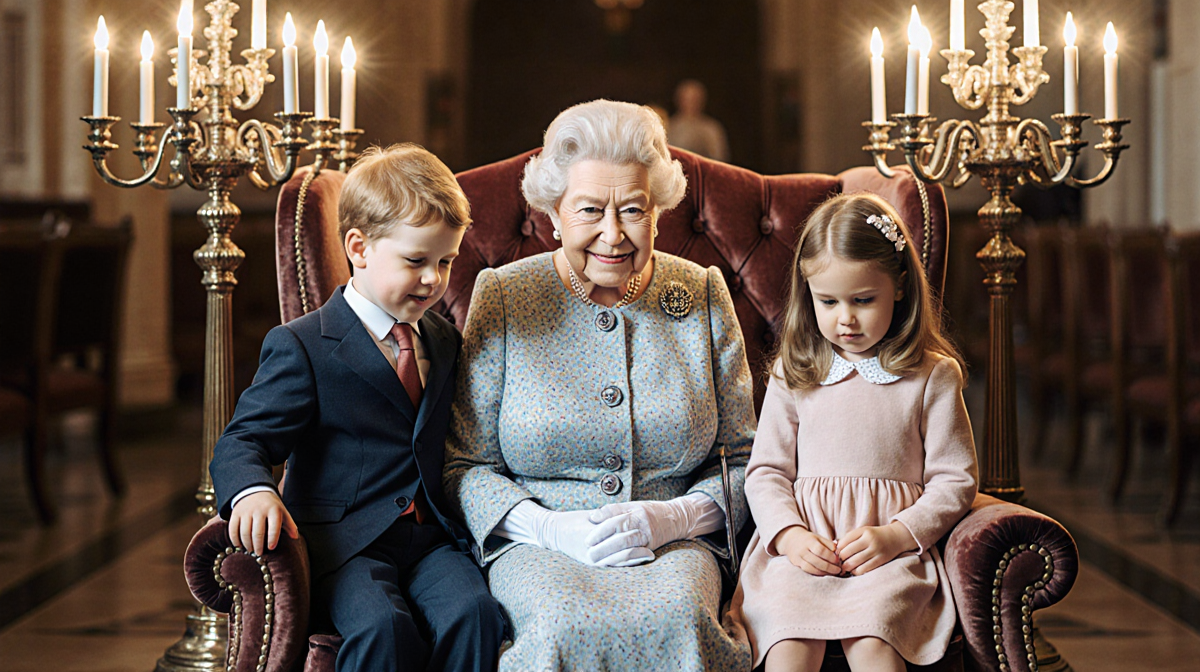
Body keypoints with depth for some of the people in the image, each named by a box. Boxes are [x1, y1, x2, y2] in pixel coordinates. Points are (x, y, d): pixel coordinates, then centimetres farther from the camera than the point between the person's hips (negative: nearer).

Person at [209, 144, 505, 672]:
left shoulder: (443, 341, 17)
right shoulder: (301, 347, -3)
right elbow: (242, 441, -6)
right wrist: (253, 492, -28)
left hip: (430, 540, 5)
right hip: (343, 543, -5)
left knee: (474, 614, -25)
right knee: (385, 627, -32)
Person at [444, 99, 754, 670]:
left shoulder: (704, 297, 7)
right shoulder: (502, 297, 3)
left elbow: (743, 460, 9)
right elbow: (465, 465, 3)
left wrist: (673, 518, -12)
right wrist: (553, 528, -15)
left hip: (675, 543, 1)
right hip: (536, 541, -1)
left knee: (678, 618, -34)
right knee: (570, 624, -35)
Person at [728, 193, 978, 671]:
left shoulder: (932, 376, 7)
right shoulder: (793, 376, 12)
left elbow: (954, 480, 7)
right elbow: (766, 471, 12)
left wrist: (896, 535, -9)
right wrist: (790, 535, -8)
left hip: (892, 548, -1)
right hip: (803, 543, 1)